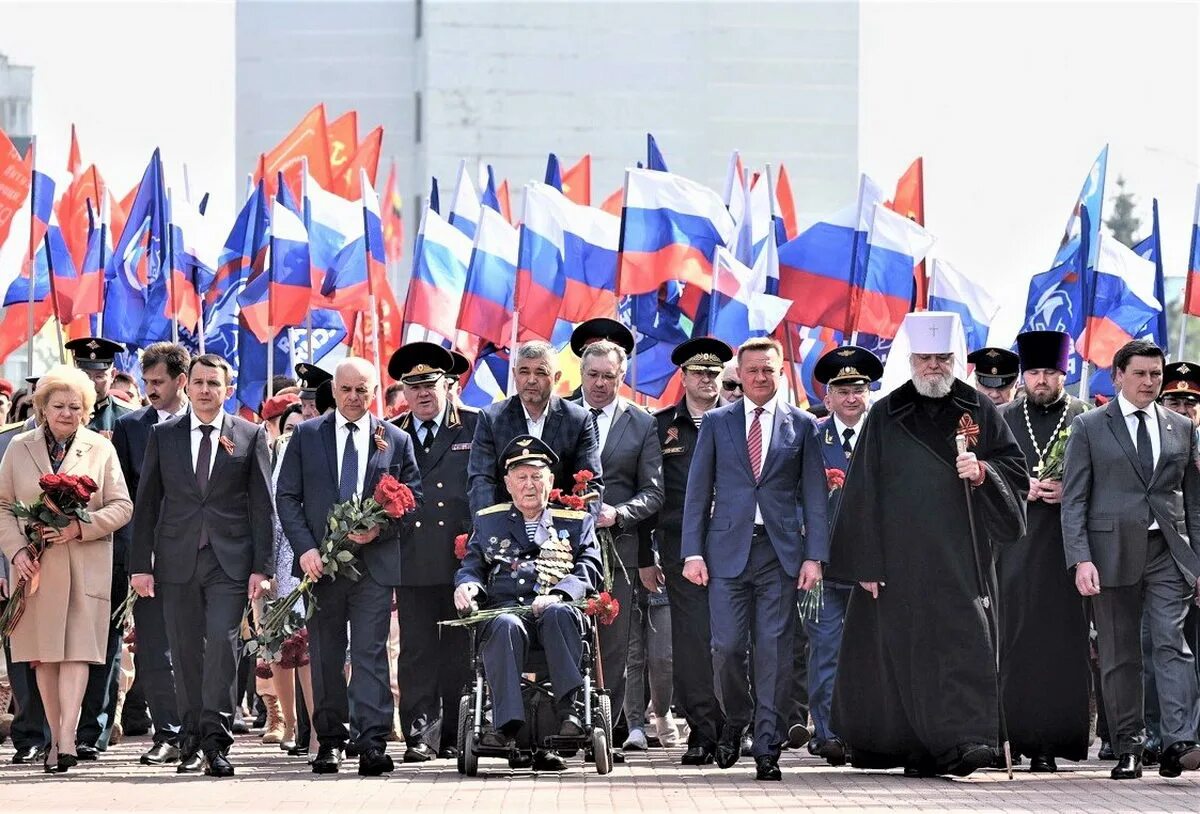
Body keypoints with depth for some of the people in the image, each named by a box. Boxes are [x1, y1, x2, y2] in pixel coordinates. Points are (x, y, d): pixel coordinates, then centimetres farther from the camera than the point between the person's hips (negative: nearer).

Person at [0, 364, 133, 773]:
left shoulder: (100, 449, 5)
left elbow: (121, 507, 2)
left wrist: (80, 527, -13)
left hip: (85, 566, -2)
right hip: (35, 566, 2)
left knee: (77, 650, -11)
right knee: (44, 655, 4)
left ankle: (67, 739, -19)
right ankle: (55, 737, 11)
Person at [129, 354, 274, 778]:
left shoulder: (250, 436, 6)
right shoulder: (163, 436, 9)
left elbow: (262, 505, 4)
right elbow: (146, 502, 9)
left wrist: (261, 567, -3)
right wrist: (141, 564, 2)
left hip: (230, 561, -2)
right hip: (177, 561, 2)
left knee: (223, 643, -14)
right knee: (186, 652, 4)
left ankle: (215, 739, -13)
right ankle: (191, 740, 13)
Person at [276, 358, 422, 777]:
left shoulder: (396, 440, 9)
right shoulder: (305, 436, 9)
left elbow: (413, 500, 7)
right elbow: (287, 496, 5)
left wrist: (380, 529, -11)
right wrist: (305, 548, -8)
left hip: (375, 561, -1)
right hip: (320, 561, 1)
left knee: (371, 653, -8)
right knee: (325, 655, 5)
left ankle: (373, 743, -13)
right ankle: (330, 741, 11)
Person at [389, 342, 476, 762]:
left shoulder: (475, 427, 5)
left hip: (464, 558, -1)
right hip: (413, 564, 1)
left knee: (459, 652, 3)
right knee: (416, 652, -2)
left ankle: (454, 736, 9)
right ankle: (420, 735, -1)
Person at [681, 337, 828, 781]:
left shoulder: (802, 426, 8)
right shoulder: (716, 423, 9)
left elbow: (814, 496, 7)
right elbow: (698, 491, 8)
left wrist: (814, 556, -2)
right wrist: (693, 552, -1)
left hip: (781, 551, 0)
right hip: (728, 549, 0)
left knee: (774, 649, -3)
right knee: (727, 646, -5)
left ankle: (767, 748, 2)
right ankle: (735, 720, 21)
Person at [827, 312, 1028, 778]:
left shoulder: (979, 411, 8)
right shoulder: (887, 416, 6)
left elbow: (1015, 471, 10)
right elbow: (863, 492, 4)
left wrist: (982, 473, -13)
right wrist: (866, 563, -2)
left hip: (961, 557, 0)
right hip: (901, 559, 0)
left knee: (964, 643, -10)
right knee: (905, 649, 2)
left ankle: (964, 739, -16)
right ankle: (917, 748, 12)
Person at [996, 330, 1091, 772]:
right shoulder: (1002, 419, 12)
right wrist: (1022, 488, -7)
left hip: (1065, 546, -1)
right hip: (1015, 544, 1)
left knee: (1062, 641, -6)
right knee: (1013, 637, -3)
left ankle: (1050, 741, -6)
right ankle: (1011, 735, -1)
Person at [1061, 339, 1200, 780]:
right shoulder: (1089, 427, 6)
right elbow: (1074, 499, 1)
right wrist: (1081, 559, -11)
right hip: (1112, 552, -1)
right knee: (1119, 656, 2)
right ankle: (1128, 749, 7)